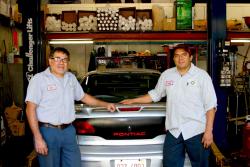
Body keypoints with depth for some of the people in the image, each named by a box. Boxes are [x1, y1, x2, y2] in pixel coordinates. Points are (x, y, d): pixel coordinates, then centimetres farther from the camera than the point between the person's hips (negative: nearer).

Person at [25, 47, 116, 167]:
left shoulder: (71, 78, 12)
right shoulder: (39, 79, -6)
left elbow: (83, 96, 28)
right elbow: (31, 109, -11)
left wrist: (105, 104, 25)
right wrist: (38, 138, -18)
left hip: (69, 131, 5)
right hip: (48, 131, -5)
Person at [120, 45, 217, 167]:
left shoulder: (202, 76, -2)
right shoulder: (166, 75, 8)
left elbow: (210, 106, -4)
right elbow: (155, 95, 22)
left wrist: (208, 131, -11)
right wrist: (132, 101, 22)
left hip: (196, 132, -3)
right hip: (173, 131, 3)